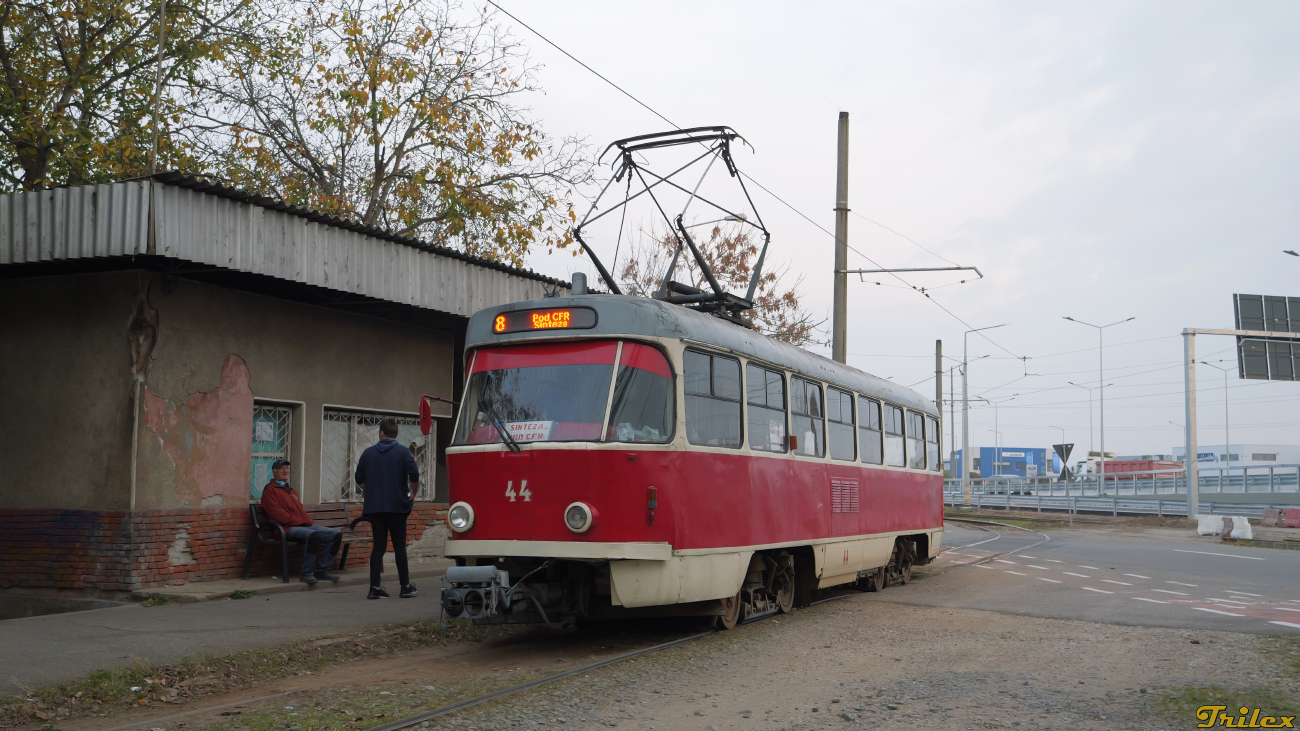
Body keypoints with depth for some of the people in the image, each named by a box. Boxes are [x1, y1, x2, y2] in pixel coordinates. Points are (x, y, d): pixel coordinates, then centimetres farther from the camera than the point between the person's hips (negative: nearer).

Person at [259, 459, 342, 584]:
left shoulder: (291, 490, 30)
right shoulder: (270, 490, 3)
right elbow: (276, 513, -10)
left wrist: (309, 521, 8)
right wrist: (299, 521, -13)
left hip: (306, 525, 9)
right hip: (289, 528, -9)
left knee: (336, 534, -6)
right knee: (314, 535, -37)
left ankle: (321, 570, -4)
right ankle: (307, 573, -27)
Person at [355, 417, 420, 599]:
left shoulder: (368, 452, 8)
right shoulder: (403, 452, -3)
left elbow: (359, 478, 10)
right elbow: (414, 475, -14)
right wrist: (413, 493, 3)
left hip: (373, 507, 3)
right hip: (397, 506, -3)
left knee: (378, 546, 6)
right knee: (399, 546, 2)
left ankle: (375, 587, 1)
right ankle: (405, 586, 6)